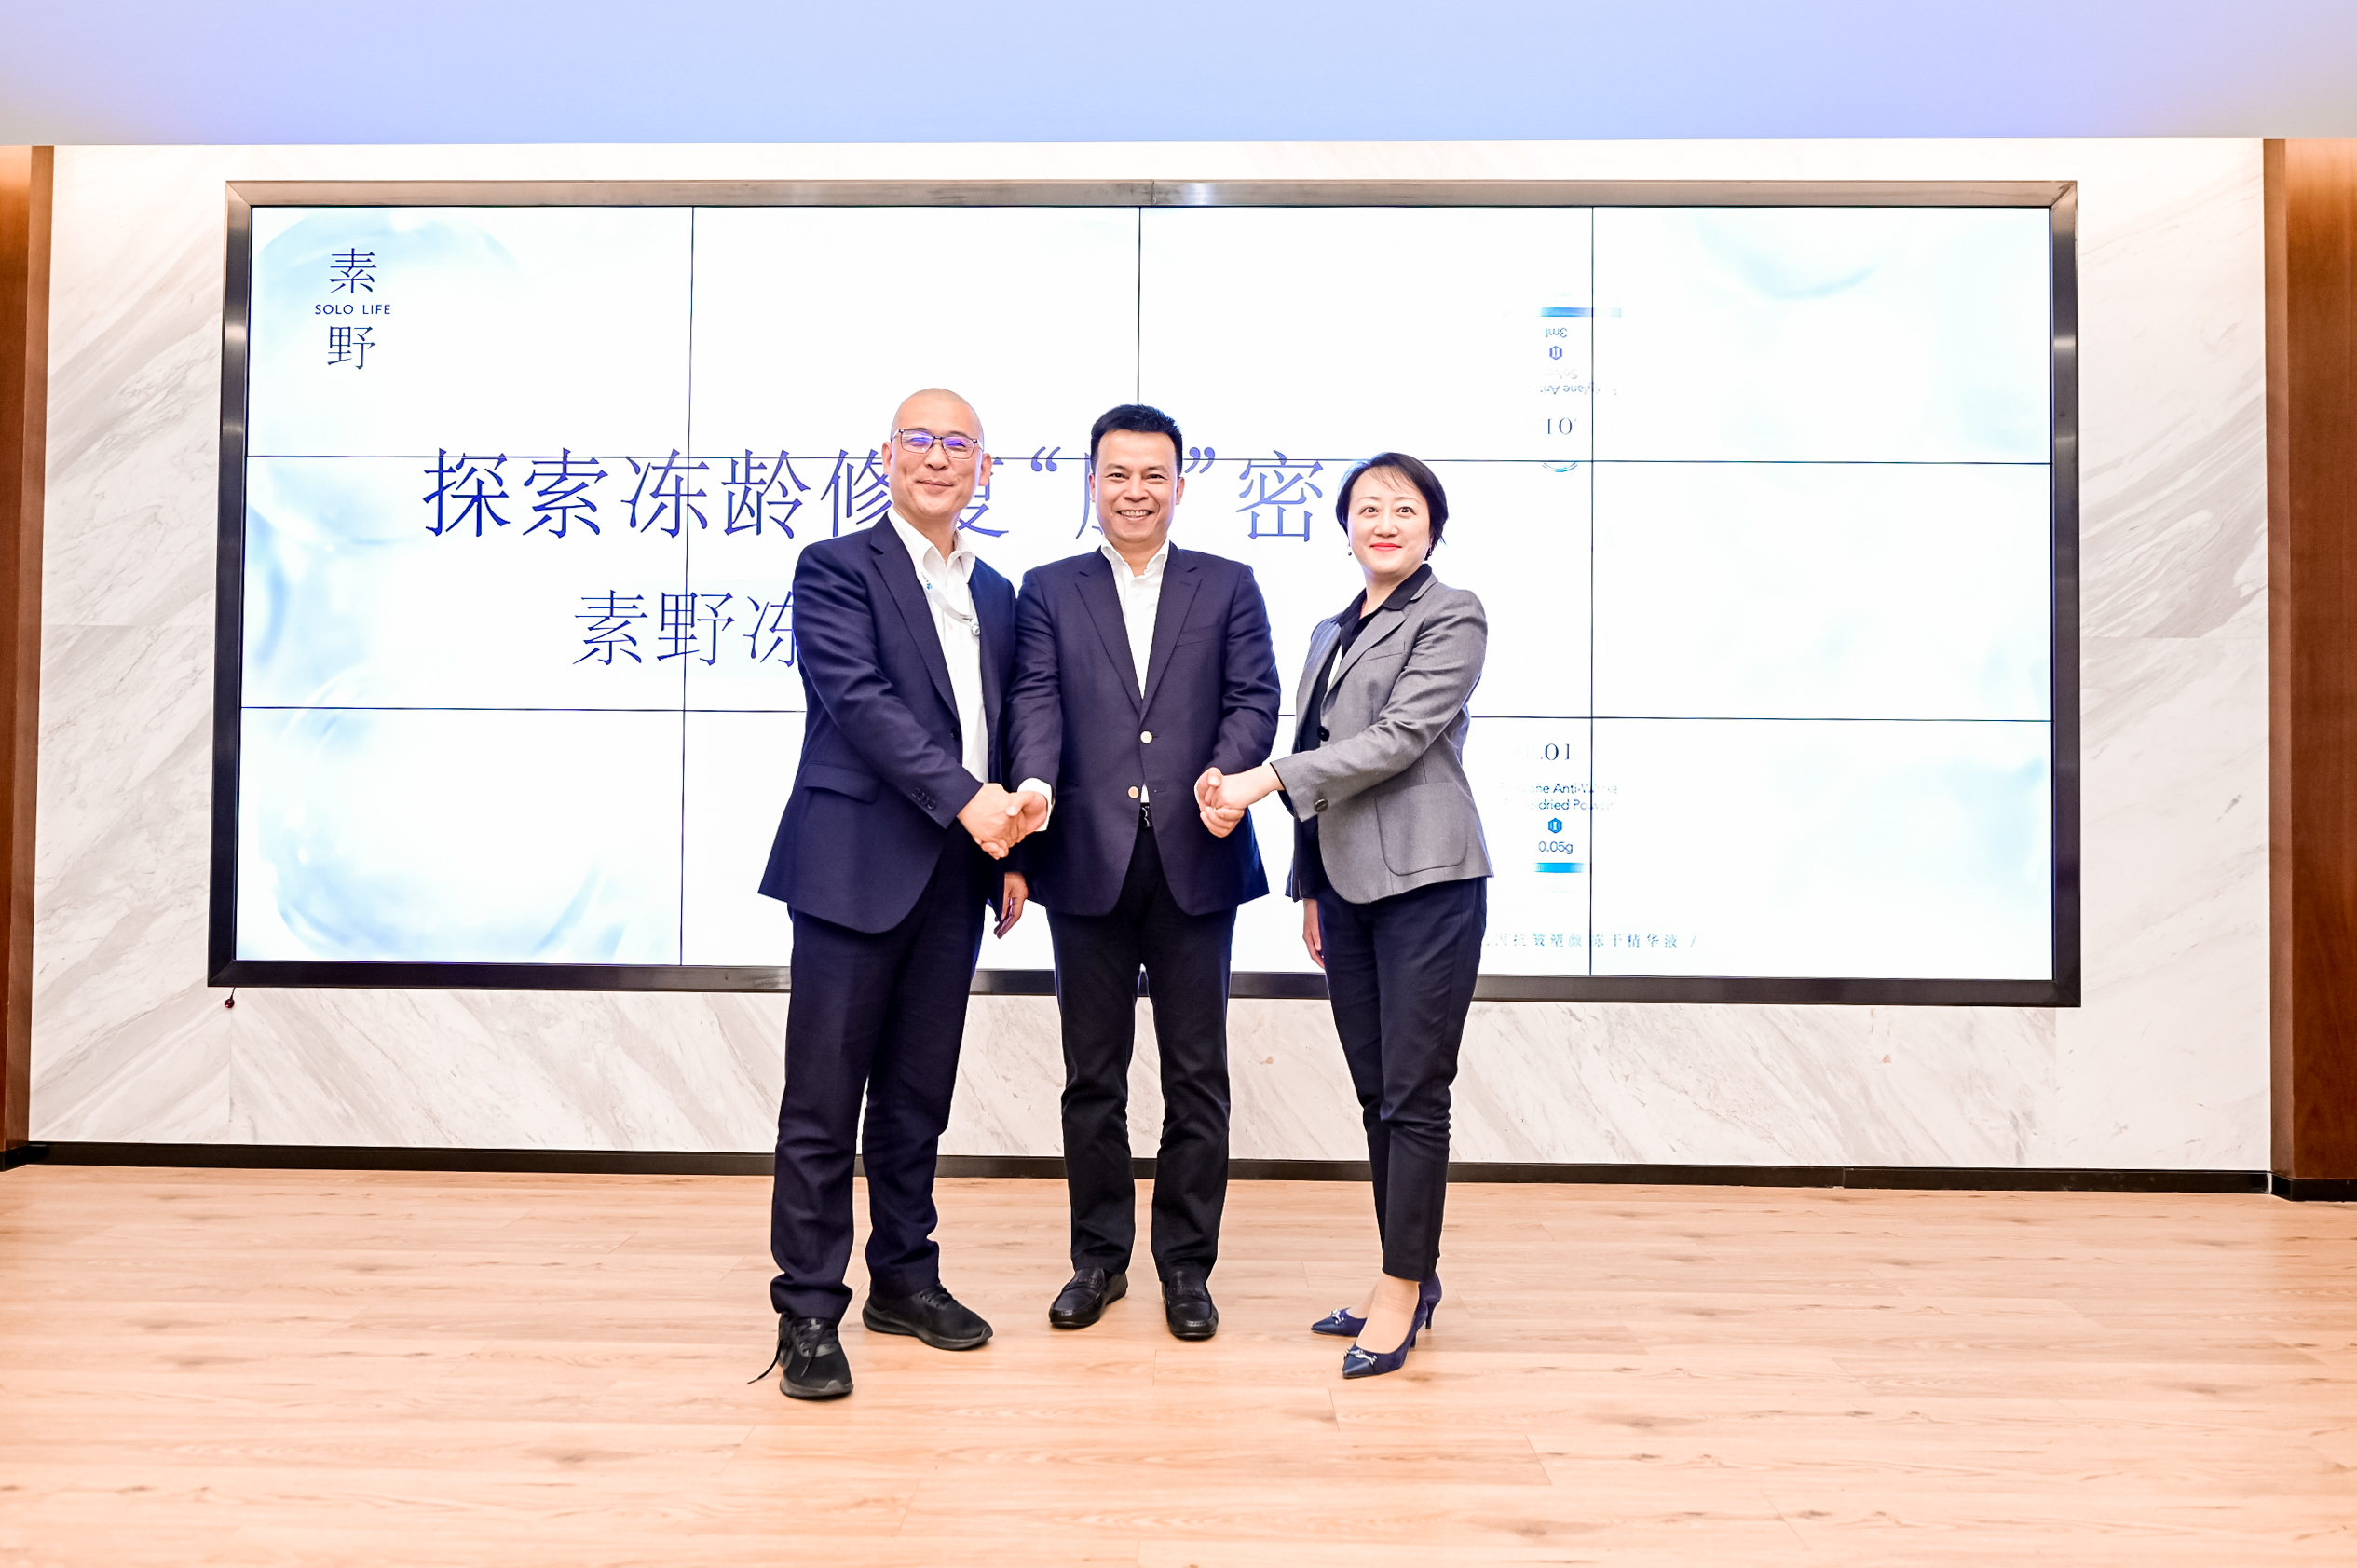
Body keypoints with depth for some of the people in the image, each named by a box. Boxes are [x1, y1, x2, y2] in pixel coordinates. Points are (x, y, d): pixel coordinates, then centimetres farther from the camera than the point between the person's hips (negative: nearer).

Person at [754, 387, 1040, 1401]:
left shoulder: (996, 593, 17)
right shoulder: (837, 568, -2)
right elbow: (860, 699, -15)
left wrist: (1011, 850, 11)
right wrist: (965, 798, -24)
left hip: (956, 874, 6)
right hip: (858, 865, -6)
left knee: (918, 1094, 14)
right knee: (824, 1099, 0)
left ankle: (904, 1279, 27)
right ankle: (807, 1313, 10)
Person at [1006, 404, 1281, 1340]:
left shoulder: (1228, 587, 9)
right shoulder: (1050, 591, 10)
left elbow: (1255, 698, 0)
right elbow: (1035, 699, -2)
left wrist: (1228, 769, -21)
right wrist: (1035, 779, -22)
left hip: (1194, 858, 0)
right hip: (1088, 860, 1)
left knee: (1196, 1074, 6)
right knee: (1093, 1074, 10)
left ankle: (1187, 1264, 20)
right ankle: (1099, 1257, 25)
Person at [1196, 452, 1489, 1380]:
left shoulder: (1452, 619, -4)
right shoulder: (1331, 633, 18)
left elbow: (1399, 736, -16)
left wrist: (1264, 780, -20)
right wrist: (1309, 887, 16)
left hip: (1425, 881, -7)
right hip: (1346, 884, 7)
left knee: (1414, 1095, -2)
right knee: (1376, 1092, 12)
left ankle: (1403, 1288, 8)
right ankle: (1409, 1274, 24)